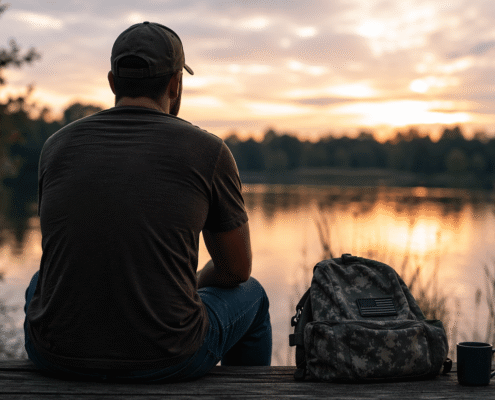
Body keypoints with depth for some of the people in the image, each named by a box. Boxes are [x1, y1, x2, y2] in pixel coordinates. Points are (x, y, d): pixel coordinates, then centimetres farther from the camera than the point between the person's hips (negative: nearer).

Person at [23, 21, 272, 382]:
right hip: (166, 360, -3)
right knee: (249, 296, 27)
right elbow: (236, 269, 6)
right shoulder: (209, 152, -5)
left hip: (58, 355, 3)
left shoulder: (57, 146, 5)